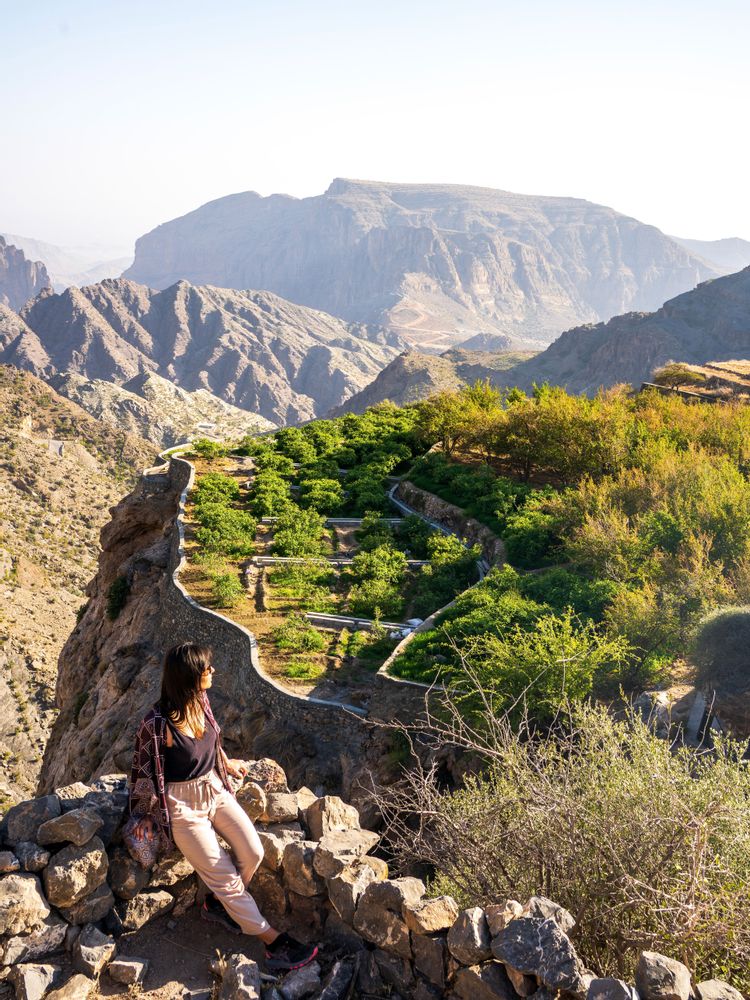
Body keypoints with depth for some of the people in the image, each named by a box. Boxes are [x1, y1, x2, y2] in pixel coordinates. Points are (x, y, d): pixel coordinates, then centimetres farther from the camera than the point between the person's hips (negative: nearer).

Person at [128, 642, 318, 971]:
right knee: (226, 876, -6)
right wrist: (146, 815, 1)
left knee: (253, 851, -9)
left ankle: (217, 901, 19)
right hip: (182, 804, -6)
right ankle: (273, 942, 6)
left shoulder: (200, 701, -7)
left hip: (214, 789, 6)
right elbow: (146, 771, -11)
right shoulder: (158, 724, -27)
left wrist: (226, 763, 29)